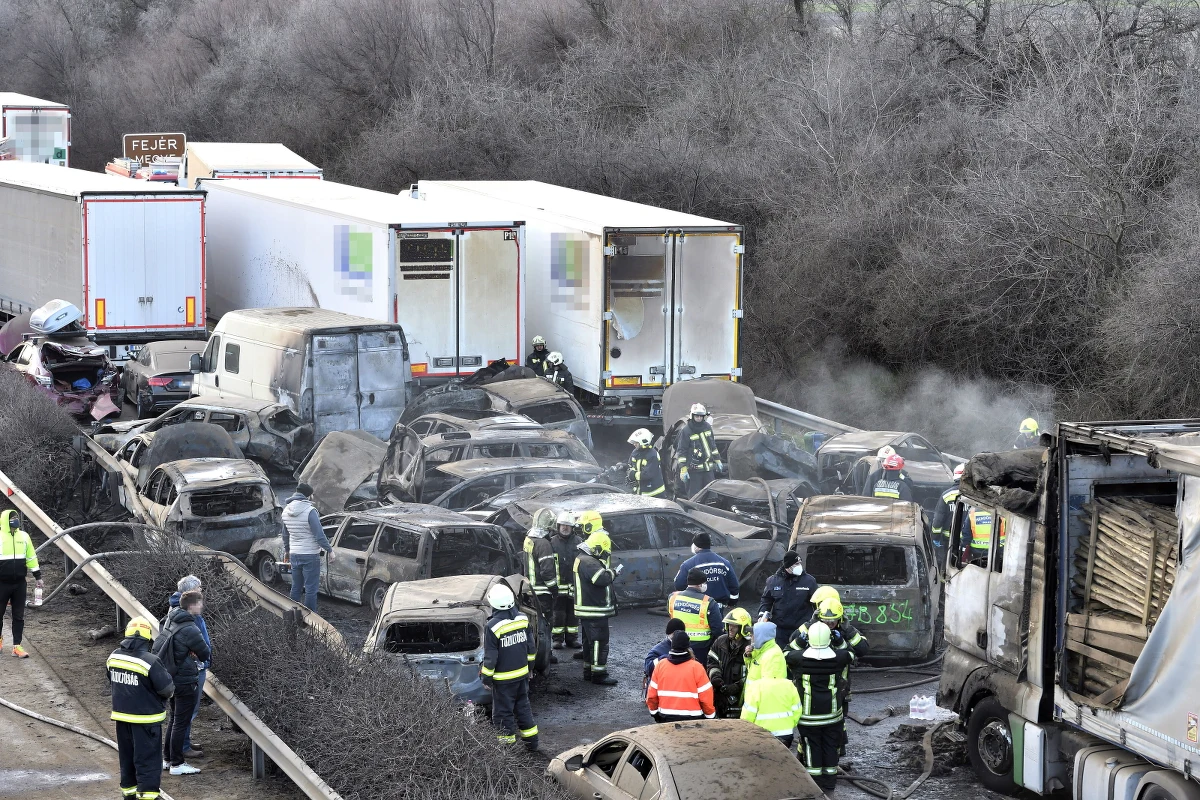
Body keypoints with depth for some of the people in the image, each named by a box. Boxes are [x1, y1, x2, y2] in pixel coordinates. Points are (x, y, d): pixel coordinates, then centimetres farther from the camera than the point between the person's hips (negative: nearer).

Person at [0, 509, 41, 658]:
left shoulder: (24, 536, 5)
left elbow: (31, 557, 12)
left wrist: (37, 576, 11)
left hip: (19, 583, 3)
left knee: (19, 616, 3)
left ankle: (17, 646, 6)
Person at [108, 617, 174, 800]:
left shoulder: (113, 657, -2)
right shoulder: (149, 661, -24)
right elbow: (167, 689, -18)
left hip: (121, 715, 6)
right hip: (146, 718, -6)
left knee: (127, 756, 19)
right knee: (147, 758, 0)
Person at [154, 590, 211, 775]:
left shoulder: (169, 621, 2)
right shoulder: (190, 630, -24)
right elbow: (205, 654, -14)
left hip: (172, 678, 8)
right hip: (185, 681, -8)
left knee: (174, 719, 21)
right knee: (181, 722, 1)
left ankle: (167, 758, 29)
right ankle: (177, 764, 7)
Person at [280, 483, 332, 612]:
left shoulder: (286, 511, 6)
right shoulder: (310, 511, -18)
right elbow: (319, 535, -18)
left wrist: (286, 550, 30)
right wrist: (329, 550, -8)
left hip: (294, 554, 7)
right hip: (310, 555, -7)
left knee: (296, 587, 16)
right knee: (311, 589, -1)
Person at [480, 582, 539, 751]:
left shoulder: (493, 626, -22)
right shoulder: (523, 619, -5)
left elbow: (490, 657, -16)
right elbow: (531, 647, 7)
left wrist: (486, 678, -5)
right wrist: (528, 664, 22)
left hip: (503, 678, -6)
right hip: (522, 674, 6)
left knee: (503, 712, 6)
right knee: (522, 707, 21)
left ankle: (508, 744, 11)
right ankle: (531, 742, 28)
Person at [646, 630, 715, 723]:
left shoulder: (660, 665, -3)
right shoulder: (696, 667, -12)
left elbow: (652, 695, 3)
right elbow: (706, 697, -9)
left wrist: (655, 712, 19)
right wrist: (710, 715, 5)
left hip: (666, 718, 3)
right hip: (692, 719, -3)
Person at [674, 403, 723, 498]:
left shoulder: (707, 427, 9)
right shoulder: (685, 431, -10)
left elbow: (713, 445, 22)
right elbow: (681, 451, -10)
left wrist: (717, 460, 21)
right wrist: (683, 470, -15)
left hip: (708, 468, 6)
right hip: (694, 470, -6)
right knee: (694, 496, -5)